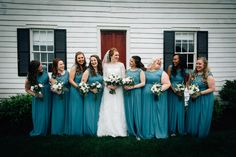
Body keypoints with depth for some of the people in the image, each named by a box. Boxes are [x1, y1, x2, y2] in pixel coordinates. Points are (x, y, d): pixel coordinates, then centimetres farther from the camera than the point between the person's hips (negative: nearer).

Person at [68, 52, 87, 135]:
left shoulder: (85, 68, 8)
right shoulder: (74, 68, -8)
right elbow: (70, 80, -12)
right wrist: (79, 87, -17)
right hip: (75, 91, -5)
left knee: (82, 111, 10)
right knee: (76, 111, 2)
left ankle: (82, 130, 22)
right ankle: (75, 130, 15)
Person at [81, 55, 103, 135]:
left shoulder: (101, 71, 6)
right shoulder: (88, 71, -7)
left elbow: (103, 82, 16)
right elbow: (82, 83, -11)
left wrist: (101, 88, -1)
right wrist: (91, 89, -17)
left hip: (99, 95, 4)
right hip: (90, 95, -4)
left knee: (97, 113, 11)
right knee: (90, 113, 1)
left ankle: (97, 130, 24)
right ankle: (90, 131, 15)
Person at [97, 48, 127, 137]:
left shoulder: (121, 65, 5)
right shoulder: (106, 65, 8)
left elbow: (123, 78, 1)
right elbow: (104, 77, 5)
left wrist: (116, 86, -13)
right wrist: (108, 85, -12)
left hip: (118, 89, -1)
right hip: (108, 89, 1)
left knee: (118, 109, -2)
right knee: (107, 109, 0)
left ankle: (118, 130, 6)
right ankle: (108, 130, 7)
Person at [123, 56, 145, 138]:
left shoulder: (140, 71, -1)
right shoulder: (127, 71, 12)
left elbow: (143, 83, -7)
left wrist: (133, 87, -15)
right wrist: (124, 86, -7)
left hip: (136, 93, -4)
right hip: (127, 93, 4)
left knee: (136, 112, 0)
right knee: (128, 112, 6)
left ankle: (138, 132, 11)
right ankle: (130, 131, 18)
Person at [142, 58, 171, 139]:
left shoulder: (162, 72, 2)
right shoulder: (146, 72, 11)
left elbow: (167, 84, -5)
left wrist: (160, 89, -17)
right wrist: (143, 89, -2)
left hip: (158, 96, -3)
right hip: (147, 96, 3)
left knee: (157, 113, 3)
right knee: (147, 114, 7)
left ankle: (159, 132, 14)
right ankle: (148, 132, 18)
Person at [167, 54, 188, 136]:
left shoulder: (184, 70, -2)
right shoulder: (171, 67, -7)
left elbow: (185, 82, 10)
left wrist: (182, 90, -6)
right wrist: (174, 90, -13)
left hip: (180, 93, 2)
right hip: (171, 92, -2)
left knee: (180, 110, 7)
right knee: (172, 110, 4)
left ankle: (181, 129, 22)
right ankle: (172, 130, 15)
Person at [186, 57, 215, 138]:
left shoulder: (208, 75, -14)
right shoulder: (193, 74, 4)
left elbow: (212, 89, -16)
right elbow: (188, 84, 14)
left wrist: (200, 93, -21)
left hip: (204, 99, -5)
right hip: (193, 98, 5)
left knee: (202, 117, 6)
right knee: (192, 116, 13)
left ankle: (201, 134, 26)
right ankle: (192, 132, 32)